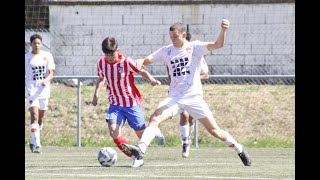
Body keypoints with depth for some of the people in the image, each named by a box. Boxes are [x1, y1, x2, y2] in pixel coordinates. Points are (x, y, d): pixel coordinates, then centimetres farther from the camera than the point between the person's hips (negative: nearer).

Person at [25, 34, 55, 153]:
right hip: (32, 90, -2)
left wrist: (46, 80, -23)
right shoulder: (26, 57, 2)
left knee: (40, 118, 12)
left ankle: (33, 142, 32)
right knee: (34, 116, -18)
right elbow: (24, 74, 11)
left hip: (44, 90, 3)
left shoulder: (47, 56, 3)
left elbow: (51, 74, -2)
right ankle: (36, 144, -25)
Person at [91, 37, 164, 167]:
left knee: (141, 134, 4)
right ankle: (134, 156, -10)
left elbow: (142, 72, -10)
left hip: (131, 103, -3)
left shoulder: (126, 62, -15)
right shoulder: (101, 63, -2)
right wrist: (96, 93, 8)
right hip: (115, 104, 3)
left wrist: (152, 80, -30)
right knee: (113, 131, -21)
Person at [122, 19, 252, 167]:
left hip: (193, 98, -3)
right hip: (174, 98, 3)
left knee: (214, 130, 1)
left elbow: (218, 45, -14)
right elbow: (146, 60, 10)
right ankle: (140, 151, -35)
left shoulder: (195, 47, -2)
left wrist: (223, 30, -34)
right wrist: (139, 62, -15)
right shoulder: (166, 51, 9)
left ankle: (239, 149, 22)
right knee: (154, 119, -22)